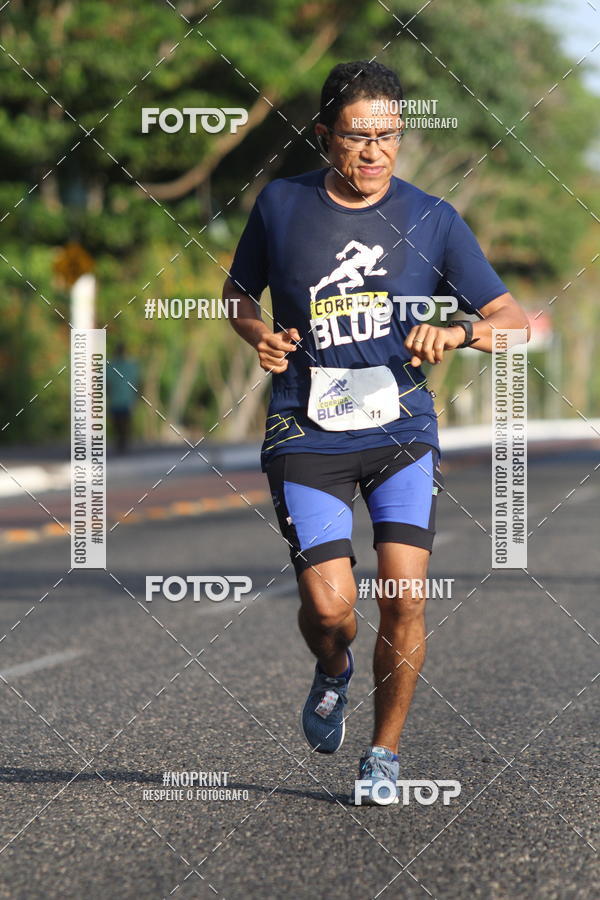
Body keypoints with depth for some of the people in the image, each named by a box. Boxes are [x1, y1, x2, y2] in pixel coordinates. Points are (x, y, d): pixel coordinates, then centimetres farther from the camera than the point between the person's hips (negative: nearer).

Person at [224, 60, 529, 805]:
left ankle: (385, 751, 12)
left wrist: (458, 332, -22)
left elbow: (514, 321, -1)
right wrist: (260, 336, -5)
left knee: (405, 594, -12)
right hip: (308, 436, -1)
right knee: (330, 608, -13)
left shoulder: (432, 220, -1)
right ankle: (332, 673, 26)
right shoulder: (282, 204, 0)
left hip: (402, 430, 1)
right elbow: (238, 292, 16)